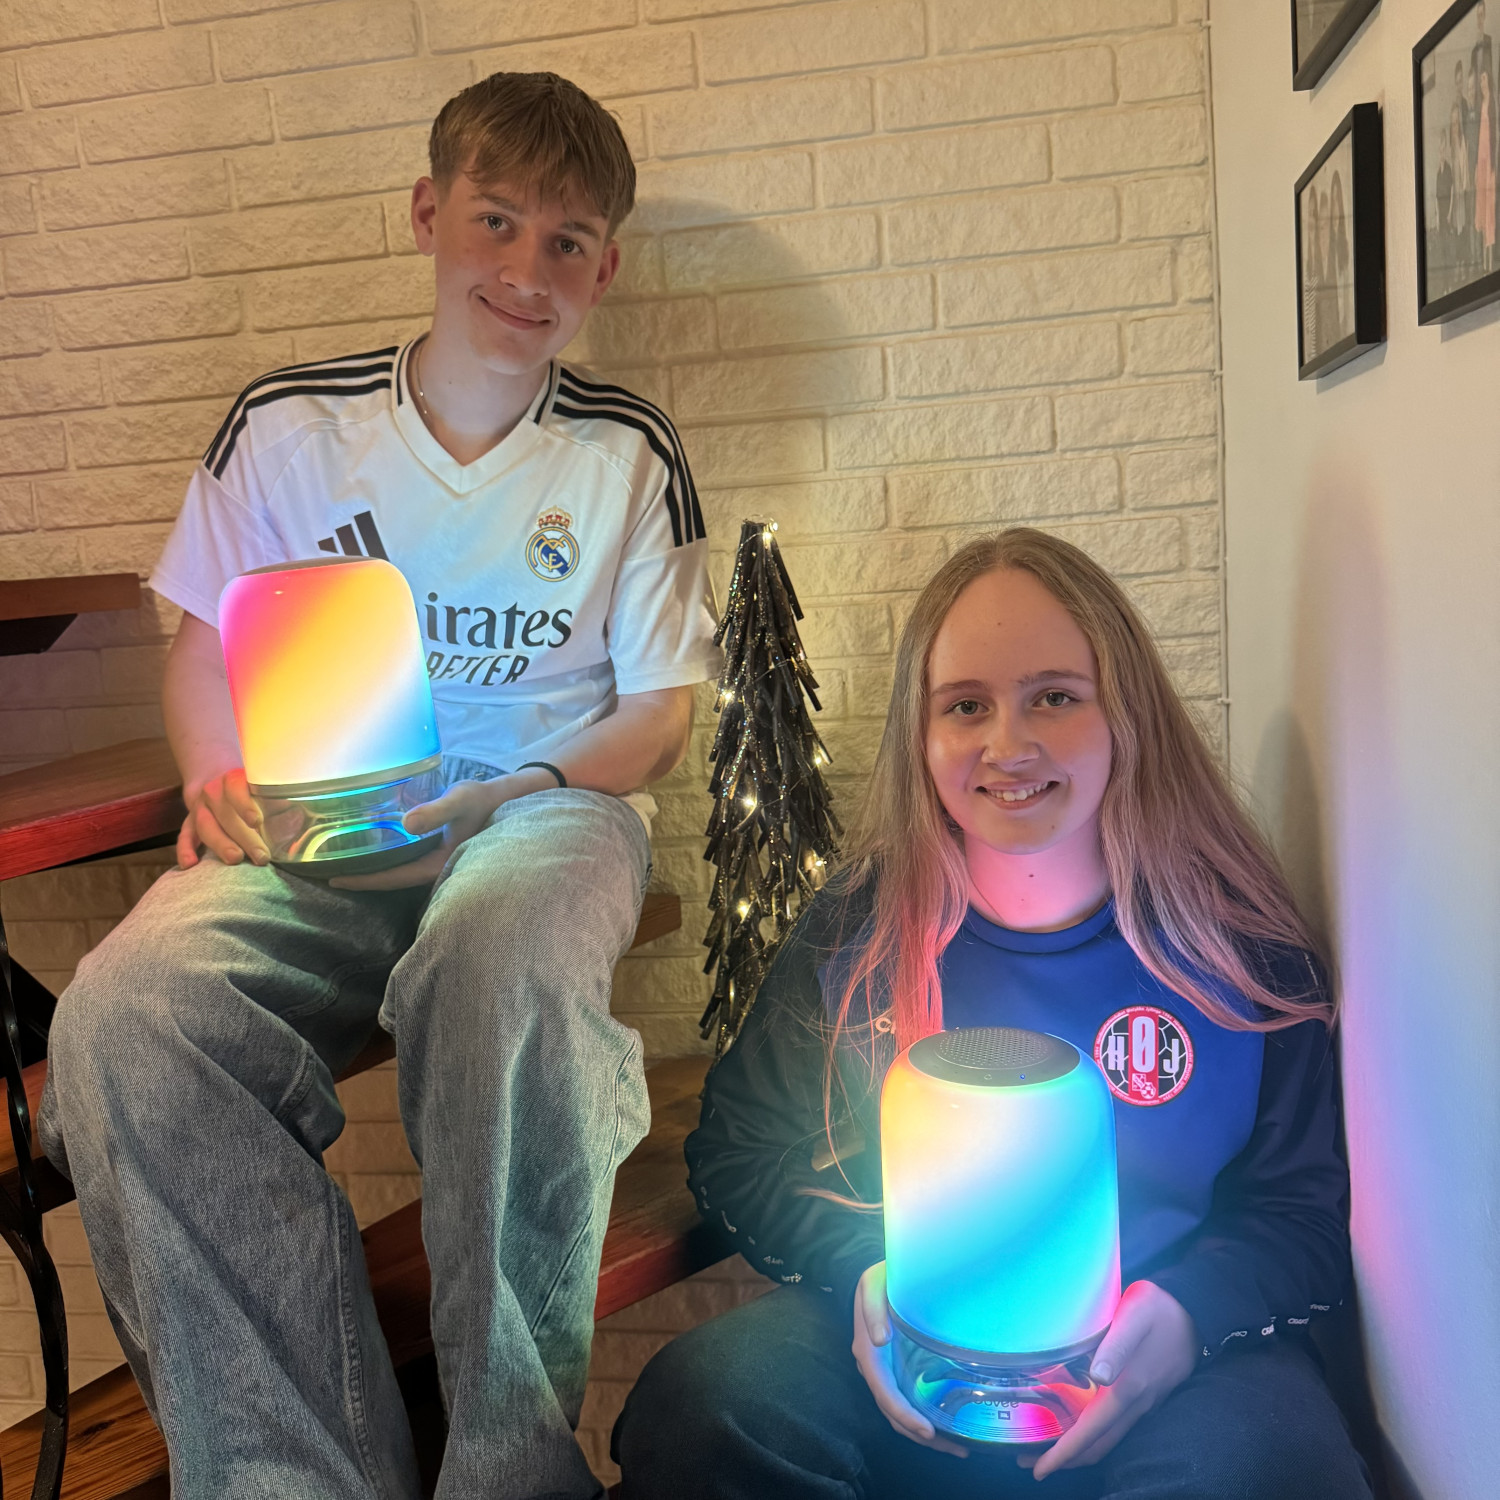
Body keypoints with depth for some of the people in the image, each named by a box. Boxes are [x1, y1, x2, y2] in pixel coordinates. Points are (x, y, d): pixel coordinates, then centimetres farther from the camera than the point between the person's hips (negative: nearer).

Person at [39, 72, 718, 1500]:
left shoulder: (627, 453, 5)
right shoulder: (287, 424, 7)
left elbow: (659, 707, 7)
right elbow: (205, 646, 14)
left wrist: (510, 794, -11)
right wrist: (225, 788, -7)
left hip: (545, 808, -1)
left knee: (505, 968, -38)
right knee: (123, 1015, -28)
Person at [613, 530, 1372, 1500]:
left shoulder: (1237, 941, -1)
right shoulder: (858, 931, 1)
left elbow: (1307, 1209, 4)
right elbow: (740, 1147, 8)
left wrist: (1185, 1315, -17)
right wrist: (860, 1272, -11)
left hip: (1146, 1375, -1)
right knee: (701, 1402, -26)